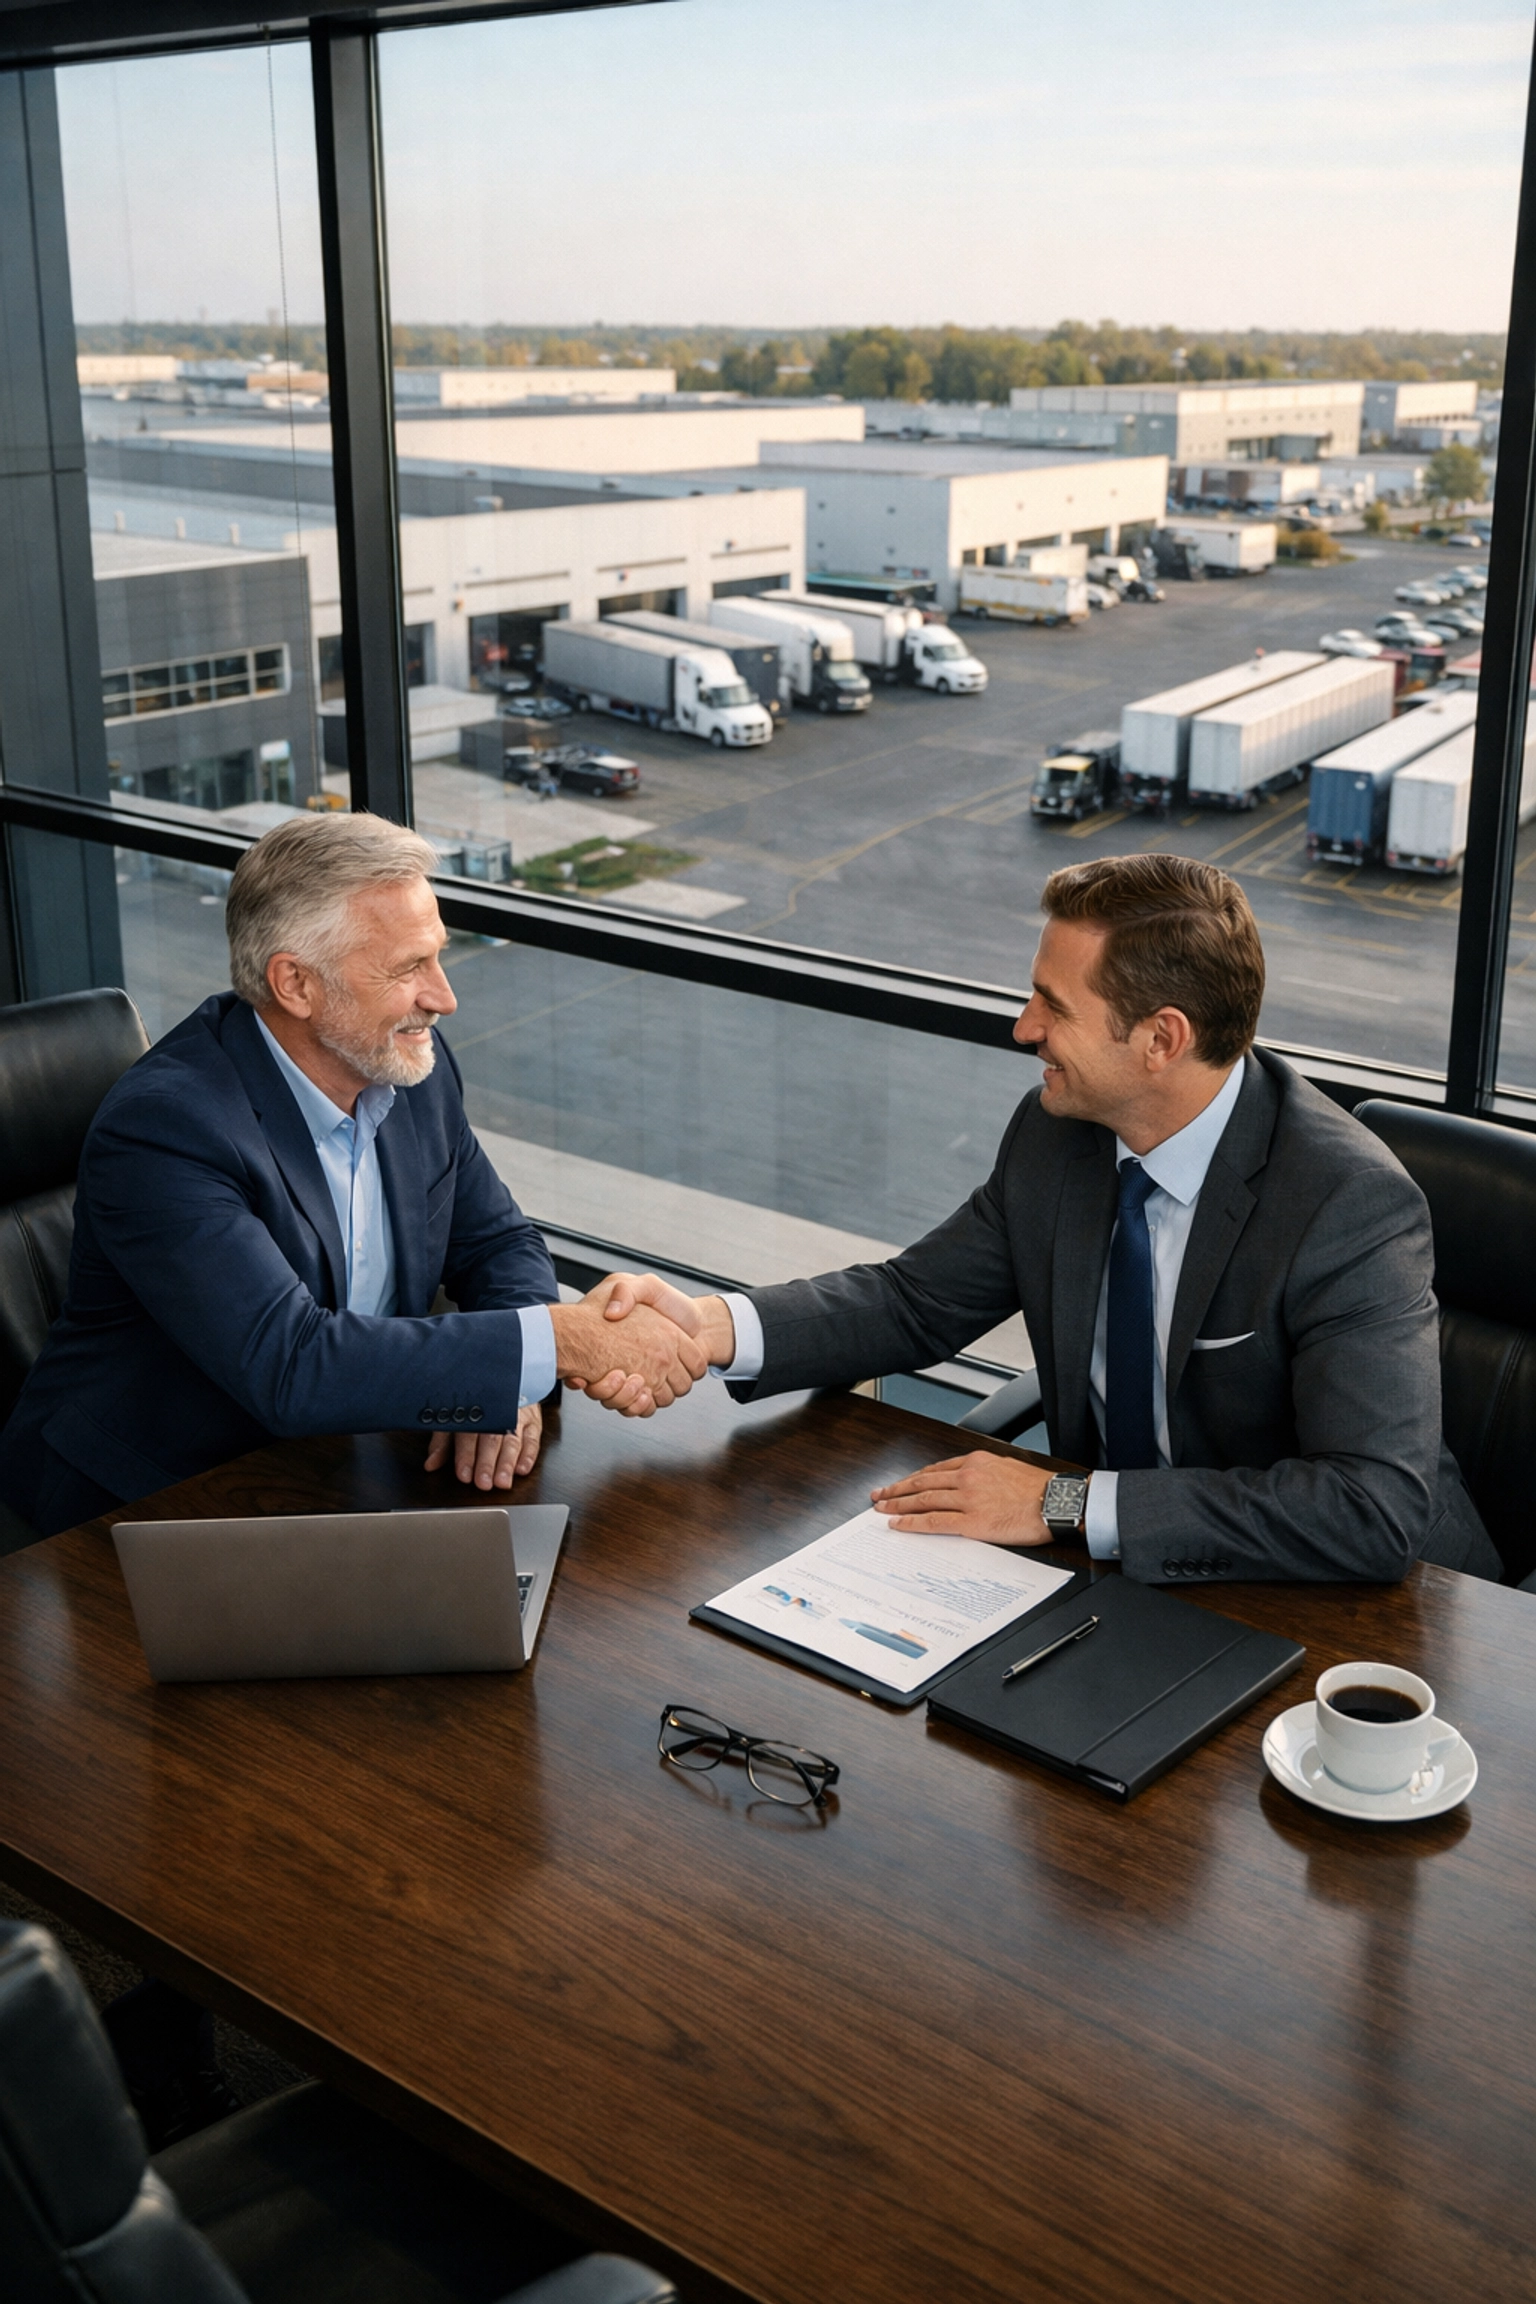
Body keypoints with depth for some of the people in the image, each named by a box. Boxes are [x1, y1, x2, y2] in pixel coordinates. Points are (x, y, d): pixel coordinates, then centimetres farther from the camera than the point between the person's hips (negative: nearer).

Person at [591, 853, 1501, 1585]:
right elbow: (918, 1301, 7)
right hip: (1118, 1564, 6)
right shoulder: (1058, 1133, -4)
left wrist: (1068, 1505, -32)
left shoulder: (1353, 1206, -25)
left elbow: (1376, 1511, -33)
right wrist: (710, 1326, -11)